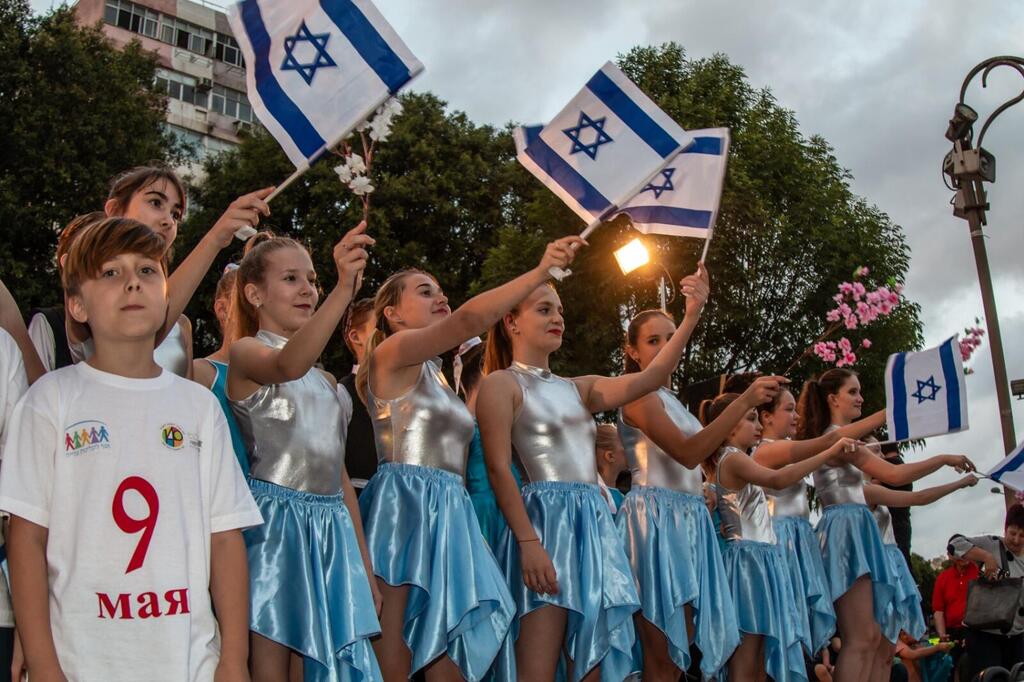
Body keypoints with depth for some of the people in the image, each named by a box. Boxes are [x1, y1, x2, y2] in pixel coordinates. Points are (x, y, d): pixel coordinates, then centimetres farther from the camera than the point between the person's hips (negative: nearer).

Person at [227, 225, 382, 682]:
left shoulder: (326, 381, 19)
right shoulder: (246, 353, -1)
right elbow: (288, 365, -28)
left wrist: (365, 566, 16)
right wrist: (344, 288, -39)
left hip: (332, 528, 7)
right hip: (276, 522, -6)